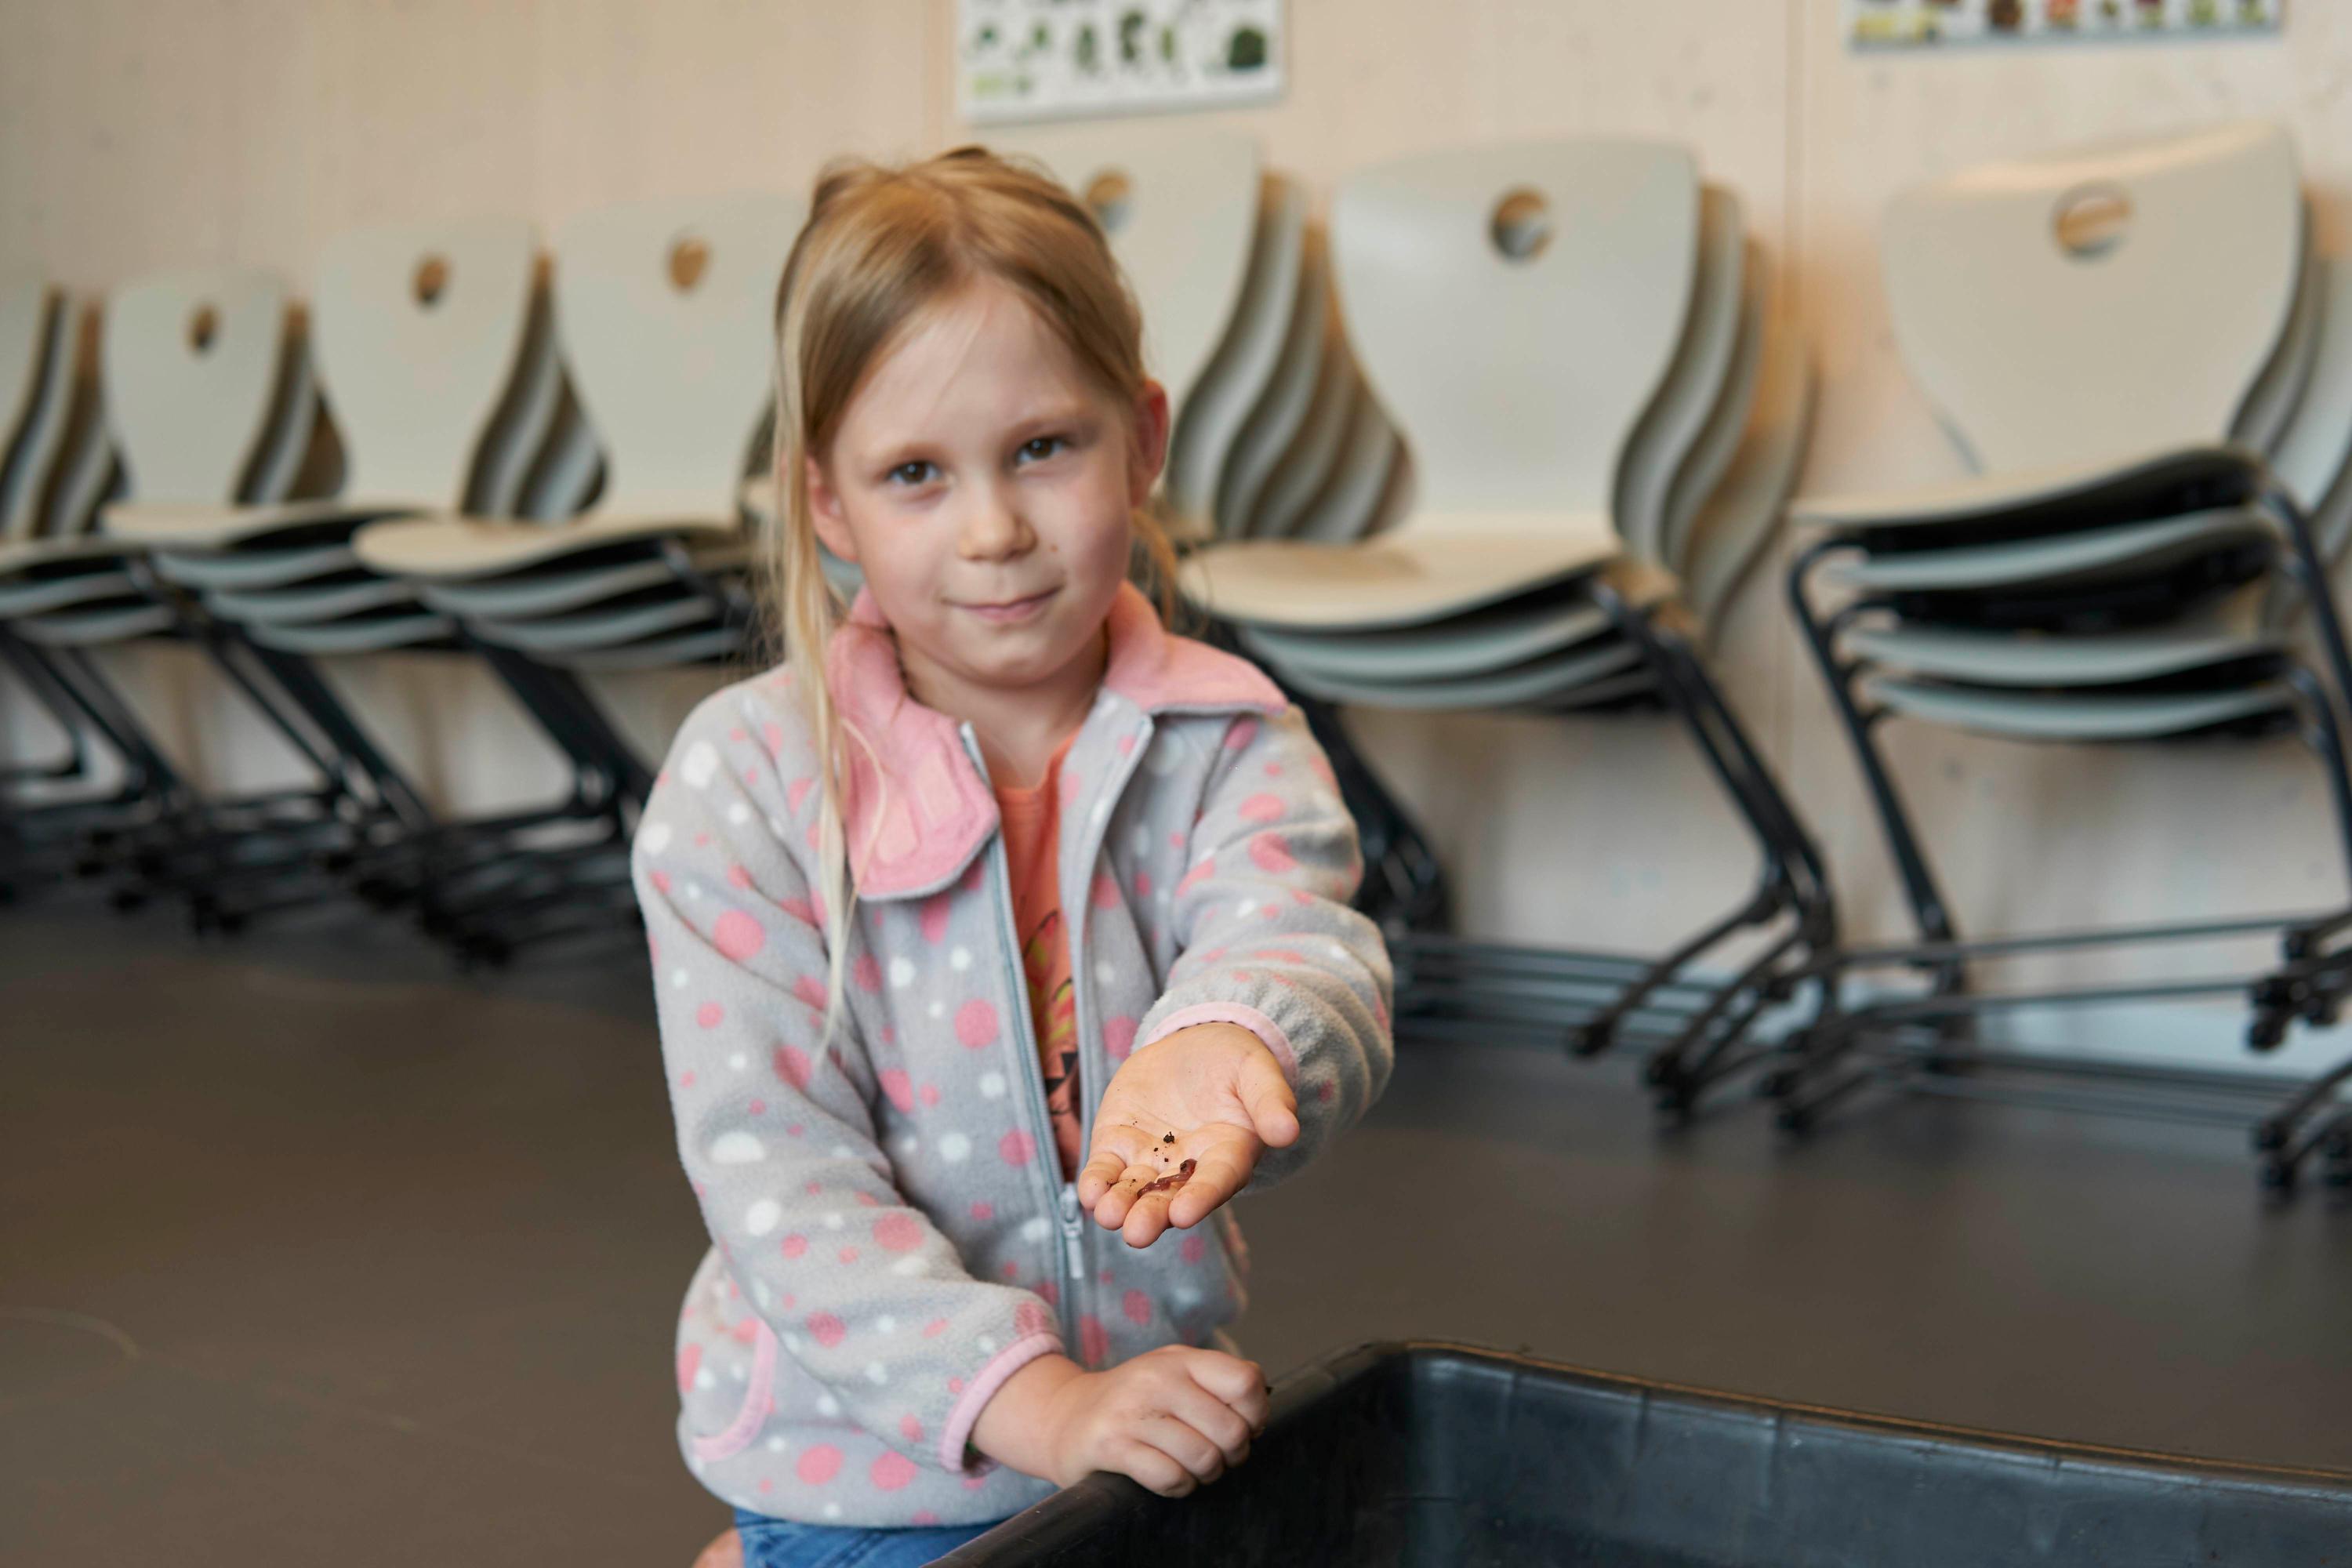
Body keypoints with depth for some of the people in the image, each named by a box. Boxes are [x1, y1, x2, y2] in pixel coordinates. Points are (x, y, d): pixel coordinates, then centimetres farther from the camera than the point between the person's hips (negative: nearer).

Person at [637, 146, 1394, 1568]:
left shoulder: (1228, 747, -8)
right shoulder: (744, 782, -12)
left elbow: (1298, 944, -28)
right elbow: (773, 1164, -17)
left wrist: (1222, 1038, -53)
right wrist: (1028, 1399, -29)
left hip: (1163, 1437, 2)